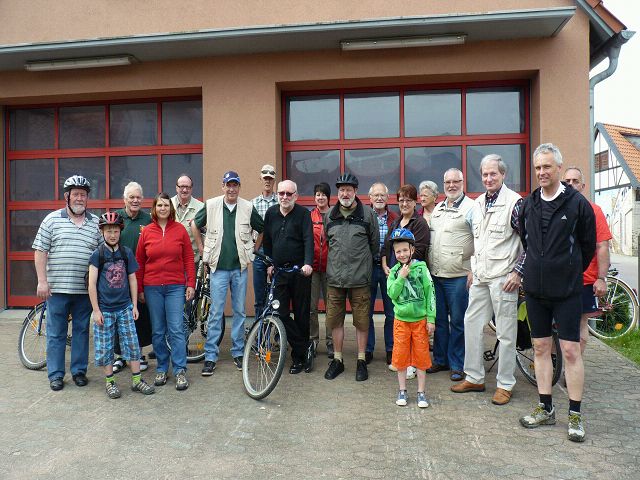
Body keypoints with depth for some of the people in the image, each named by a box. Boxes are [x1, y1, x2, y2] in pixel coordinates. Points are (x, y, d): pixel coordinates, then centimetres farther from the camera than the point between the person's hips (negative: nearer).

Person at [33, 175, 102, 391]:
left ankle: (79, 371, 23)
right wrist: (42, 280, -6)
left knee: (81, 331, 11)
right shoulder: (52, 219, 2)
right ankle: (56, 375, 18)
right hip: (57, 287, -1)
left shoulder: (96, 222, 7)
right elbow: (40, 251, 1)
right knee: (56, 333, 7)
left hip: (85, 289, 2)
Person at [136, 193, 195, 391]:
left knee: (176, 329, -4)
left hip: (176, 287, -2)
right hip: (152, 288, 2)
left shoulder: (180, 230, 2)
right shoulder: (146, 232, 4)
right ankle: (162, 369, 22)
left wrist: (191, 284, -2)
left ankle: (180, 371, 5)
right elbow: (139, 262, 8)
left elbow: (189, 259, 2)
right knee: (158, 331, 10)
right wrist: (139, 289, 7)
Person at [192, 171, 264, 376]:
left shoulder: (248, 208, -1)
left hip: (240, 267, 1)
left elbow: (262, 230, 13)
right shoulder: (211, 205, -1)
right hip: (218, 267, -1)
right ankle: (210, 357, 9)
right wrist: (201, 247, 10)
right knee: (216, 312, -1)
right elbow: (194, 224, 14)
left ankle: (238, 352, 22)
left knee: (239, 311, 9)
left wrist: (253, 251, 10)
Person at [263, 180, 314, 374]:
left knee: (301, 314, 5)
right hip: (279, 271, 4)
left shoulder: (303, 213, -3)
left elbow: (308, 240, -14)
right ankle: (305, 349, 7)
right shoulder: (271, 213, 9)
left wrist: (308, 263, -28)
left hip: (300, 271, -3)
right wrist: (270, 263, 12)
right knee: (281, 313, -4)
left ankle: (299, 356, 19)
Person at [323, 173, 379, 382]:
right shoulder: (330, 215, 9)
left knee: (361, 321, 5)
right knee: (335, 320, 9)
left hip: (360, 278, -3)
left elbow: (375, 244, 7)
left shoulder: (367, 213, 0)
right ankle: (337, 359, 24)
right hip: (334, 277, 3)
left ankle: (361, 361, 19)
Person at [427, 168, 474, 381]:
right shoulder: (437, 209, 15)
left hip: (459, 276, -6)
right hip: (435, 274, 6)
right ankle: (440, 360, 27)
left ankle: (457, 365, 15)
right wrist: (427, 267, 15)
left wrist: (474, 270, -16)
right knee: (439, 319, 14)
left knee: (458, 321, 3)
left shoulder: (471, 207, -6)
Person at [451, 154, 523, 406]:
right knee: (471, 324, 10)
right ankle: (474, 378, 24)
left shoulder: (514, 202, -9)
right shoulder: (477, 204, 13)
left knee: (506, 332, 2)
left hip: (503, 278, -7)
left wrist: (518, 272, -14)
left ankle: (505, 385, 16)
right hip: (480, 277, 7)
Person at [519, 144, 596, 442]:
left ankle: (575, 415, 13)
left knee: (571, 351, -1)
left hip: (567, 292, -4)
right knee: (541, 348, 11)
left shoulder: (577, 203, -6)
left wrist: (570, 274, 10)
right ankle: (545, 409, 23)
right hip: (535, 289, 4)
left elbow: (588, 247, 3)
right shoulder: (528, 204, 6)